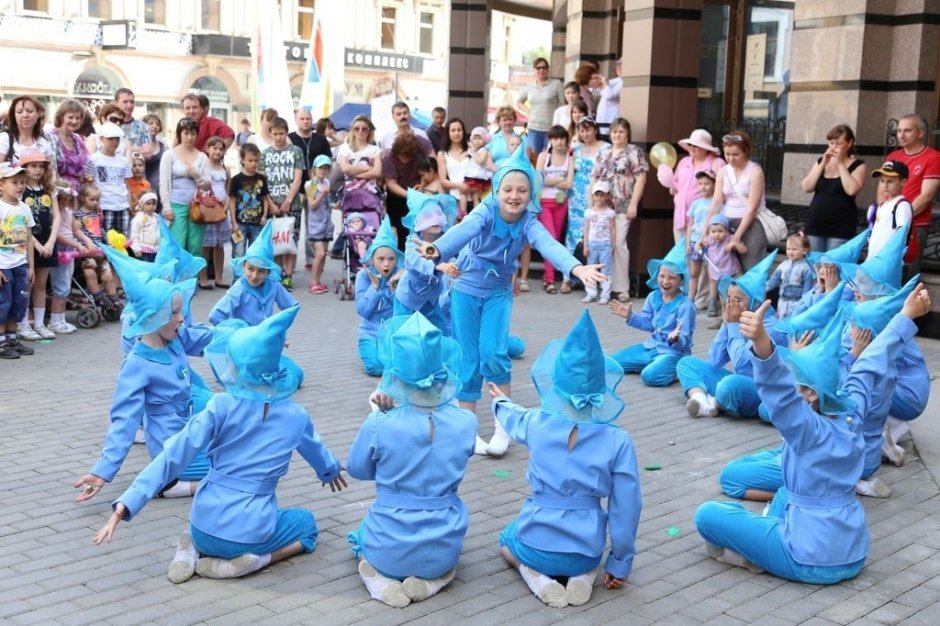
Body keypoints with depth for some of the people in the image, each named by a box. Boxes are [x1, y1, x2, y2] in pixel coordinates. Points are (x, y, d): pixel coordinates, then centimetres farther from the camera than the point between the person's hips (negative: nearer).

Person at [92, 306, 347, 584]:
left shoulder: (222, 407, -11)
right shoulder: (296, 415, -2)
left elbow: (173, 457, -16)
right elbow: (317, 451, 21)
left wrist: (124, 506, -15)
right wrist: (332, 470, 46)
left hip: (207, 528, 2)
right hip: (250, 533, -2)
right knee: (306, 523, 29)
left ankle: (194, 550, 7)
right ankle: (249, 559, 1)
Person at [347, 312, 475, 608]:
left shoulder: (379, 424, -21)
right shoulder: (465, 422, -15)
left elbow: (357, 469, 0)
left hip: (389, 548, 0)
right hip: (443, 550, 0)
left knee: (361, 537, 36)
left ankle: (378, 579, 4)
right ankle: (433, 578, 6)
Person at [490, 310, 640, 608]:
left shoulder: (537, 423, -11)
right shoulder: (618, 440, -16)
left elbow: (513, 419, 15)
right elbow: (626, 507, -10)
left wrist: (501, 402, 40)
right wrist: (620, 564, 5)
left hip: (535, 545, 0)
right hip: (585, 549, 1)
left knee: (508, 538, 35)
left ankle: (533, 574, 4)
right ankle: (584, 575, 6)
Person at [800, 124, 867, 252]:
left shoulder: (858, 165, 0)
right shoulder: (821, 161, 13)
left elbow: (851, 190, -18)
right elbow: (807, 187, 1)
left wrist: (840, 163, -11)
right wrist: (823, 164, -5)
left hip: (840, 229, -4)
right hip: (815, 225, 4)